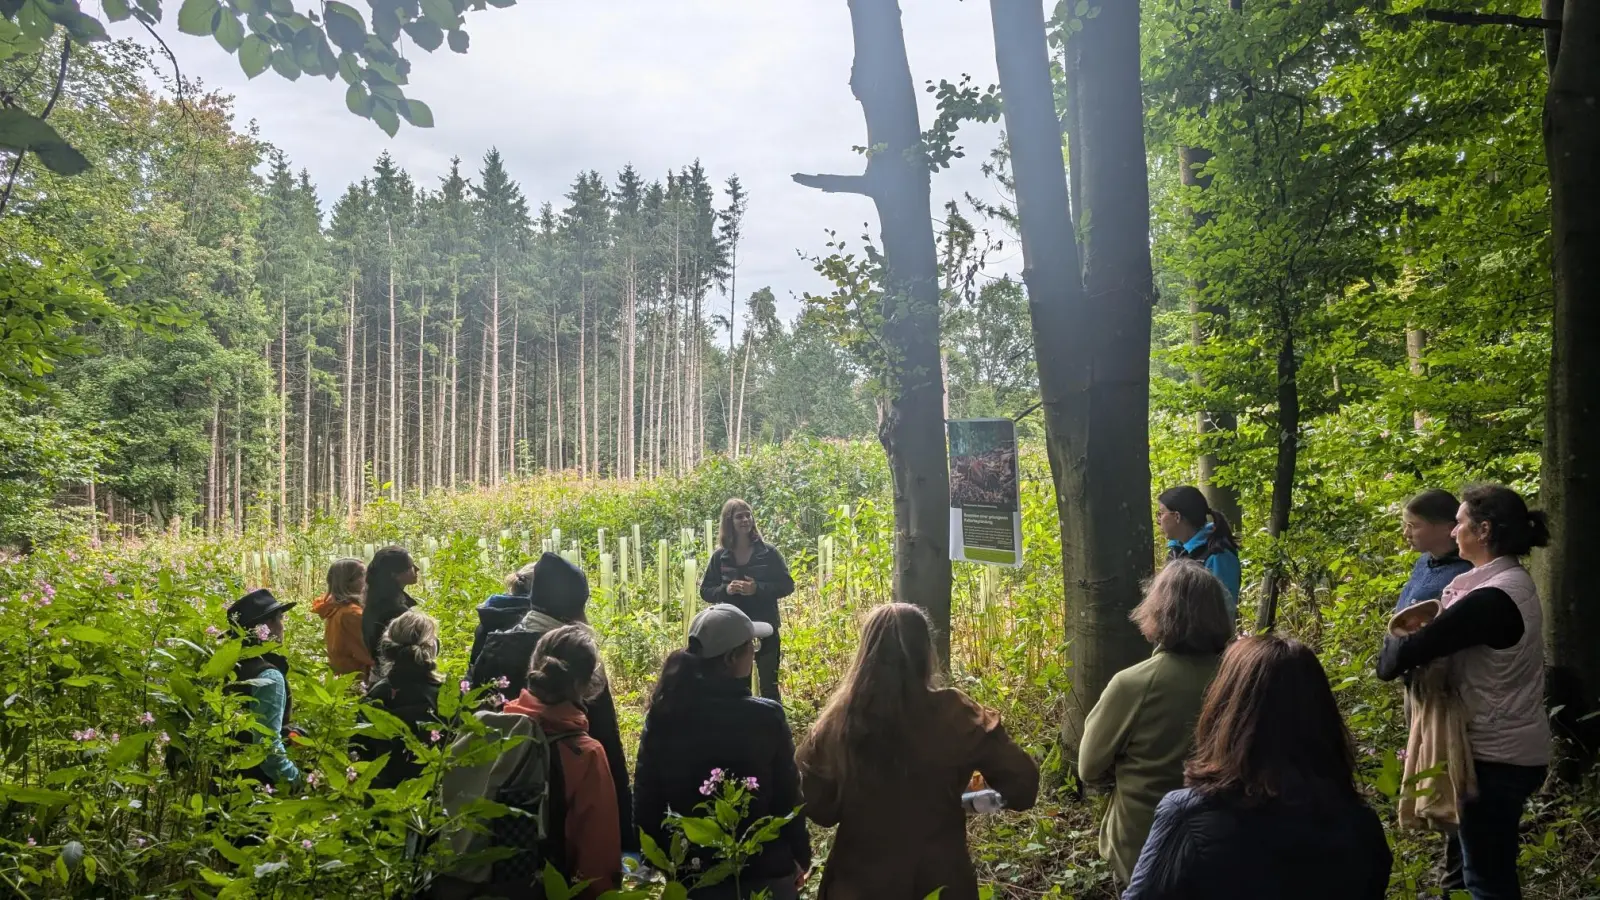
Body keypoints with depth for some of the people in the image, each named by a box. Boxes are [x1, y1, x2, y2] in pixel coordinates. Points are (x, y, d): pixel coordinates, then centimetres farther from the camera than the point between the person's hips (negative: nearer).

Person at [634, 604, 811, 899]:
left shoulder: (663, 716, -9)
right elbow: (788, 796, -10)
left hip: (690, 872, 3)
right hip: (763, 871, -3)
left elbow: (646, 799, -1)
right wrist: (801, 855, 6)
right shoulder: (764, 717, -19)